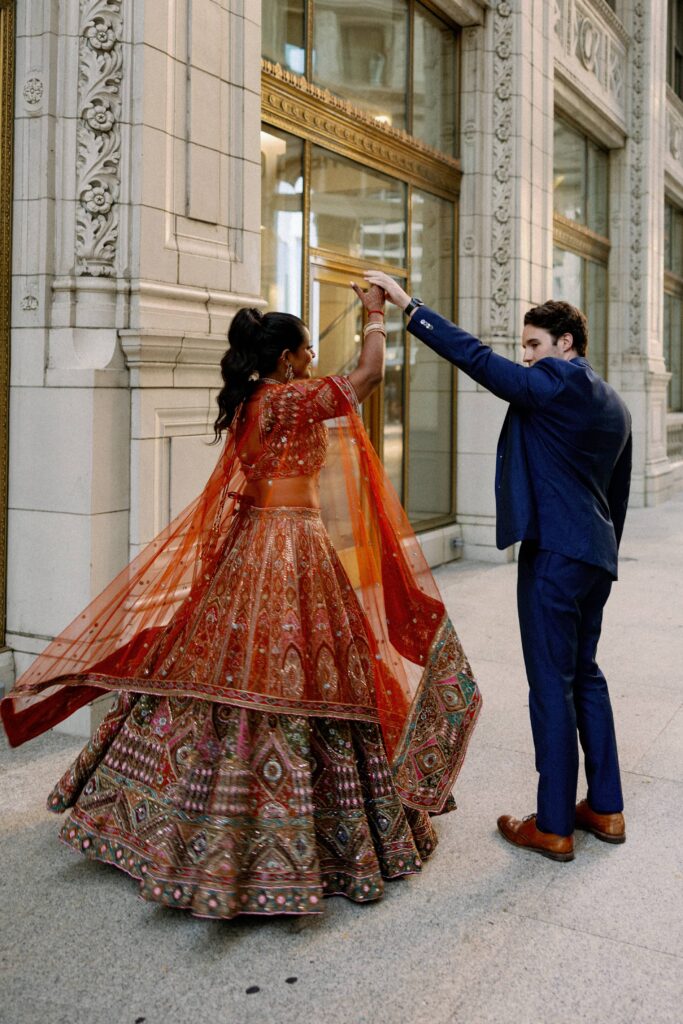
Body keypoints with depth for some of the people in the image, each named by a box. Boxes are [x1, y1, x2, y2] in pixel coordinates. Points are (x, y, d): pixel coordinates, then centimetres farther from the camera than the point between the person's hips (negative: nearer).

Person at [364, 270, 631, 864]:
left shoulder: (555, 383, -9)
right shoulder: (613, 404, 17)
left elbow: (477, 358, -18)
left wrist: (407, 303, -16)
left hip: (553, 552, -9)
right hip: (598, 555, 9)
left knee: (552, 685, -3)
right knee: (585, 676, 17)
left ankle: (554, 826, 6)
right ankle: (606, 809, 25)